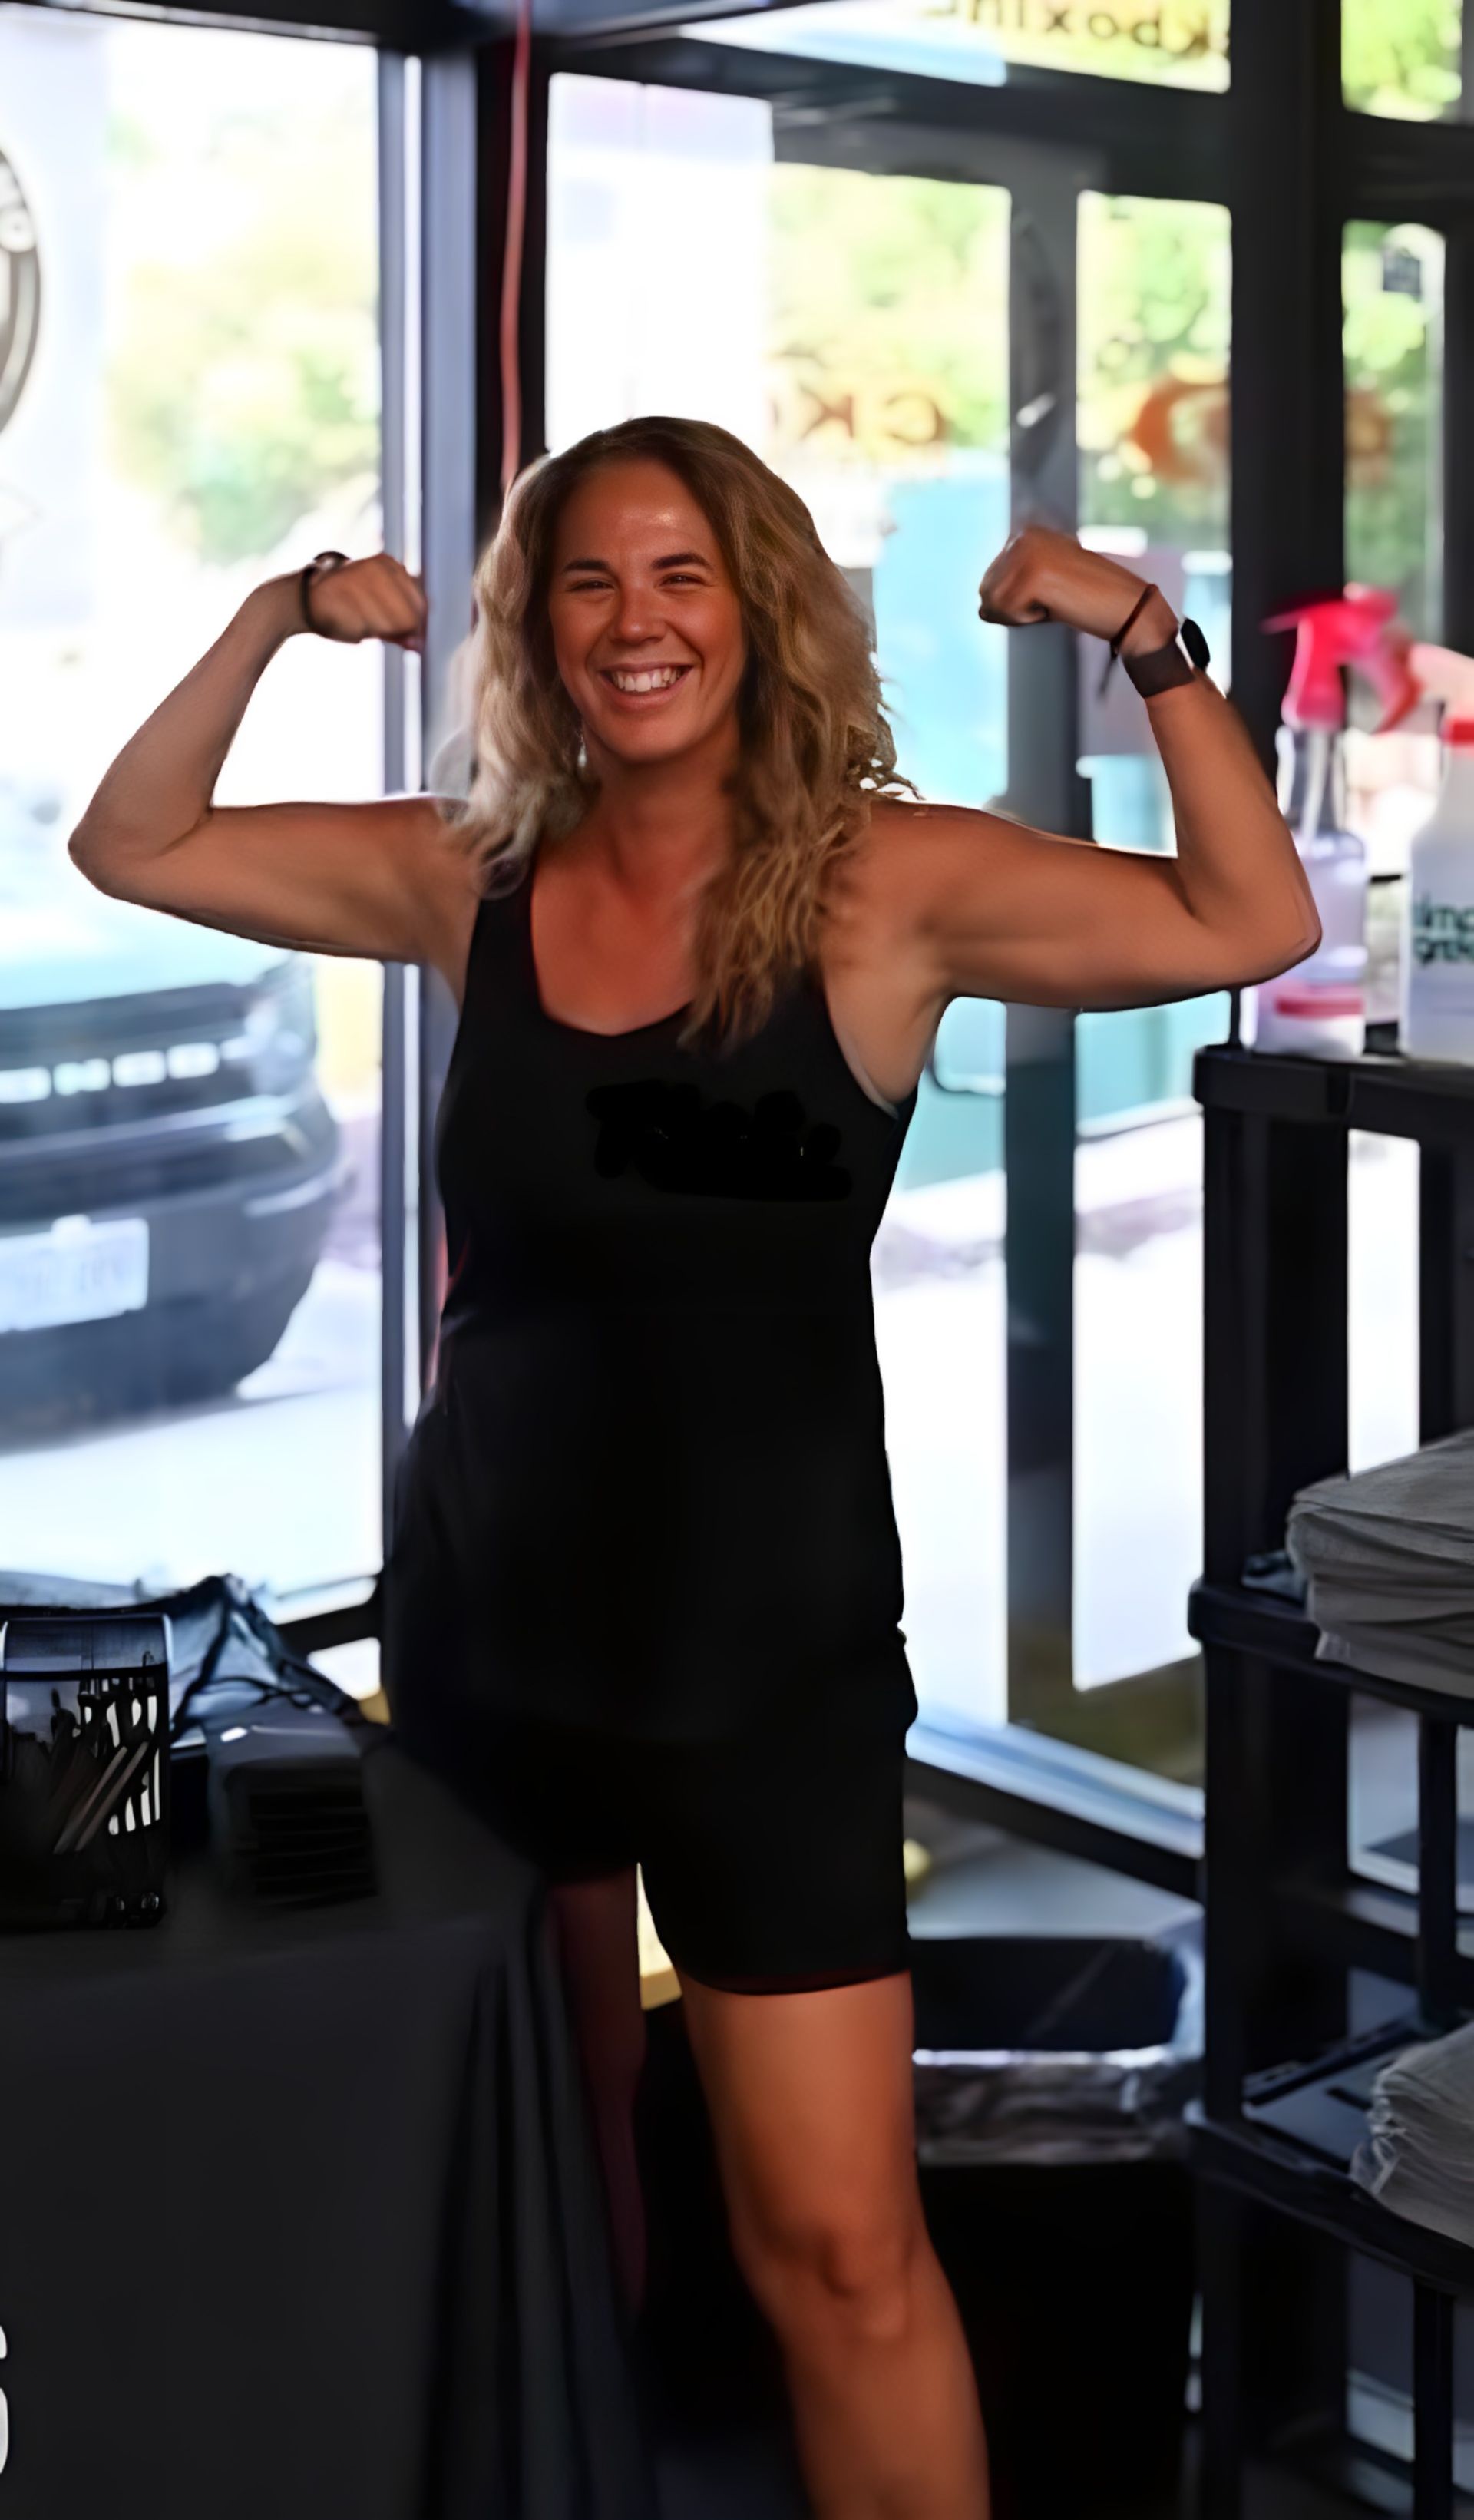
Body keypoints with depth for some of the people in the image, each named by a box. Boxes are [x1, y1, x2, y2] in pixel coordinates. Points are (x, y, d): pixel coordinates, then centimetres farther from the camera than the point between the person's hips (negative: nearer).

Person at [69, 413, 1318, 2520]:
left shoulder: (883, 885, -9)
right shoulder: (470, 881, 1)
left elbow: (1255, 926, -17)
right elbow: (132, 848, 10)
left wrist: (1147, 642, -21)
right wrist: (281, 618, -1)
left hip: (770, 1652, -4)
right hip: (484, 1622, 4)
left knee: (837, 2240, -4)